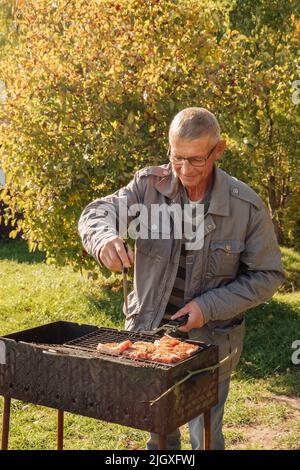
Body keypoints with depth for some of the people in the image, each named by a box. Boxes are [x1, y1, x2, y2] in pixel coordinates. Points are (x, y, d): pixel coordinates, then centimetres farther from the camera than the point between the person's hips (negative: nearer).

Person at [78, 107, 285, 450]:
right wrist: (105, 238, -43)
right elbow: (97, 213, -18)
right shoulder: (150, 184, -10)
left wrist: (209, 307, -20)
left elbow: (267, 276, -8)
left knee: (205, 437, 12)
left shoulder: (247, 205, -14)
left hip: (210, 340, -2)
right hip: (148, 331, 2)